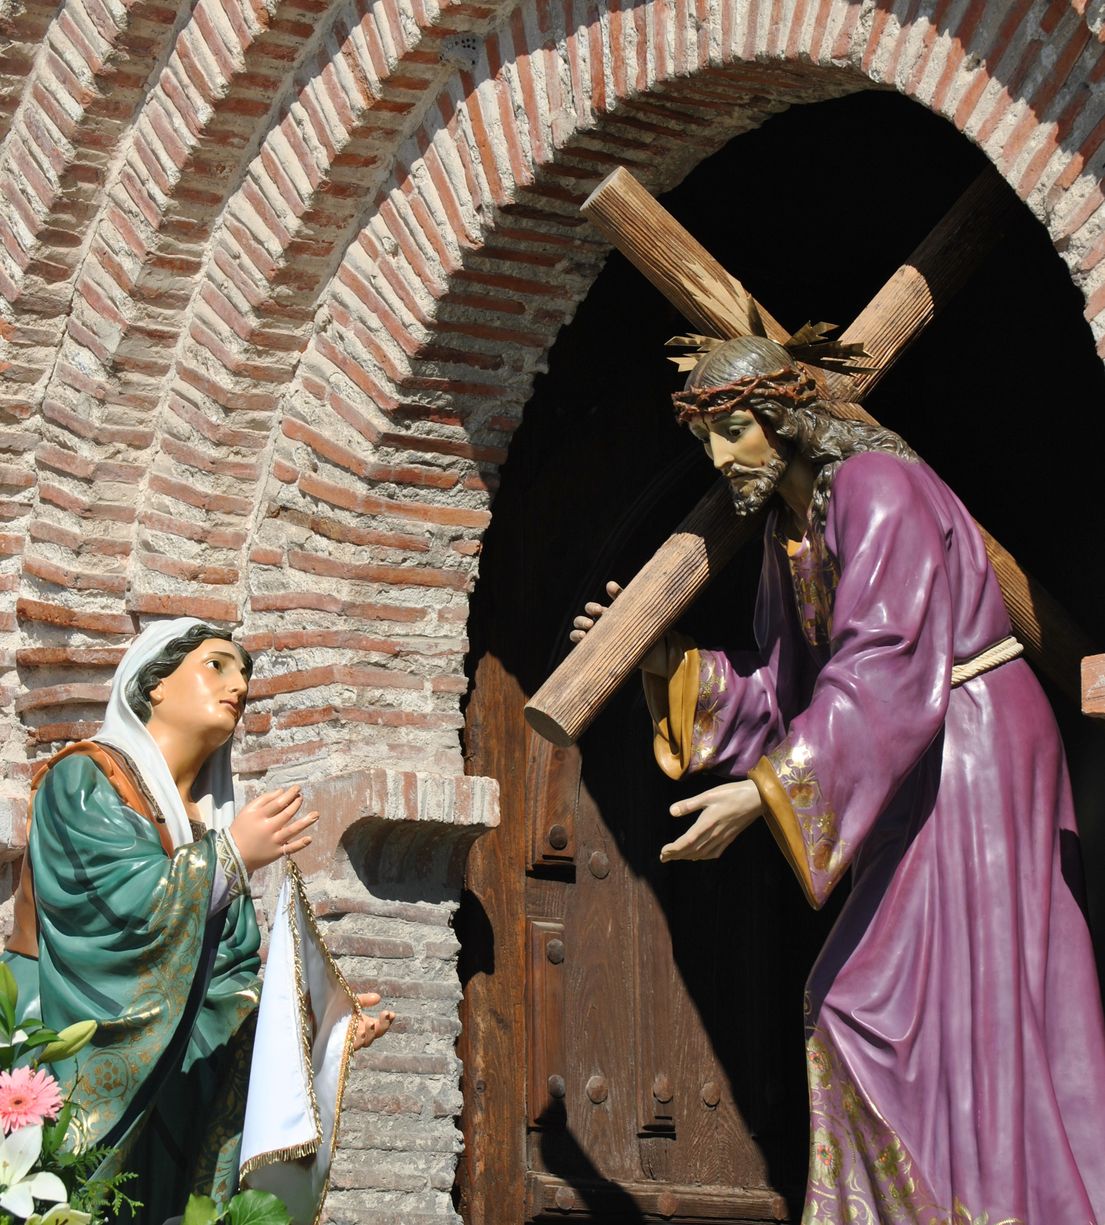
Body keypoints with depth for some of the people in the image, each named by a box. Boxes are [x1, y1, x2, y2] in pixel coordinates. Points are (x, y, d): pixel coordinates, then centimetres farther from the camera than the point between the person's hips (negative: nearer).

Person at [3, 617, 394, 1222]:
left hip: (163, 1091, 6)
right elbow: (121, 901, -16)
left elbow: (231, 976, 10)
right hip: (73, 1074, -6)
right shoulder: (84, 777, -1)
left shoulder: (214, 824, 17)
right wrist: (230, 855, -12)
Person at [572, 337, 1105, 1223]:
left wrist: (761, 793, -33)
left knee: (973, 1010, -8)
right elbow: (784, 695, 14)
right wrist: (667, 662, 3)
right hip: (923, 776, 10)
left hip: (977, 755, -10)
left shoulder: (879, 490, -19)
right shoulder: (787, 526, 9)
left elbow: (885, 672, -29)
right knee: (862, 1002, 9)